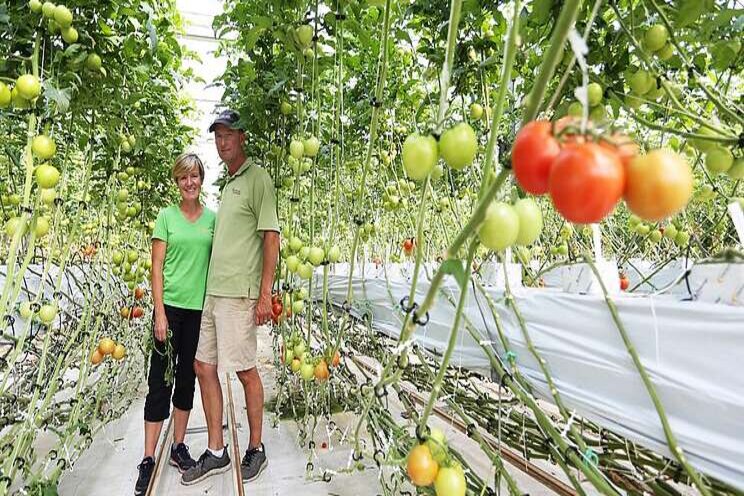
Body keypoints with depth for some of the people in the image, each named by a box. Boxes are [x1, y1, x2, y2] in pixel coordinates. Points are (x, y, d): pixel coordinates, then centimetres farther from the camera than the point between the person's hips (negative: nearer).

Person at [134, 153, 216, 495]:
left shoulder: (212, 218, 7)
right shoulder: (167, 216, 0)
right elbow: (156, 268, -3)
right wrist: (160, 312, -10)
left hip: (201, 308, 3)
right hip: (170, 305, -3)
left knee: (187, 379, 13)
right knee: (160, 380, 1)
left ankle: (178, 447, 27)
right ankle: (148, 460, 11)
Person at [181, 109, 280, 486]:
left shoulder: (257, 177, -5)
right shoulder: (228, 183, 19)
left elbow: (271, 236, -12)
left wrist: (265, 294, -16)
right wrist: (211, 288, 19)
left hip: (239, 293, -9)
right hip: (213, 292, 9)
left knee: (246, 370, 1)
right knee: (203, 367, 11)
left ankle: (256, 449, 20)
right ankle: (216, 452, 24)